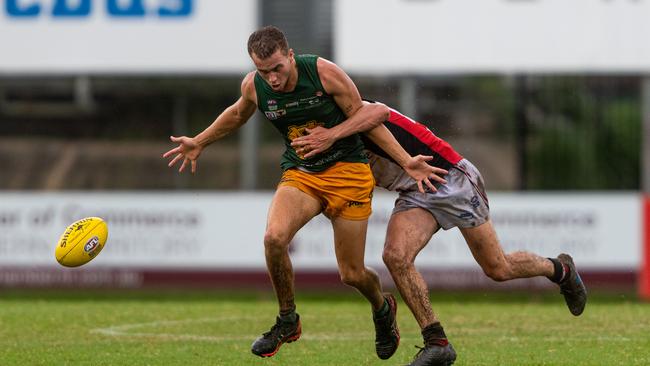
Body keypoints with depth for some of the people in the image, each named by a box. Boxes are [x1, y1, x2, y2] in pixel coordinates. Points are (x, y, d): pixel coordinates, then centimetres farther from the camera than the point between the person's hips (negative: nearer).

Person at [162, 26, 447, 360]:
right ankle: (287, 322, -6)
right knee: (274, 236, -28)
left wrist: (406, 161, -8)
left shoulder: (325, 73, -20)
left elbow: (365, 118, -7)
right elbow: (238, 114, 17)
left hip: (347, 169, -3)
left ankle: (382, 308, 36)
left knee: (352, 274, -2)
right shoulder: (253, 86, -10)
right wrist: (199, 142, 26)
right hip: (299, 173, 3)